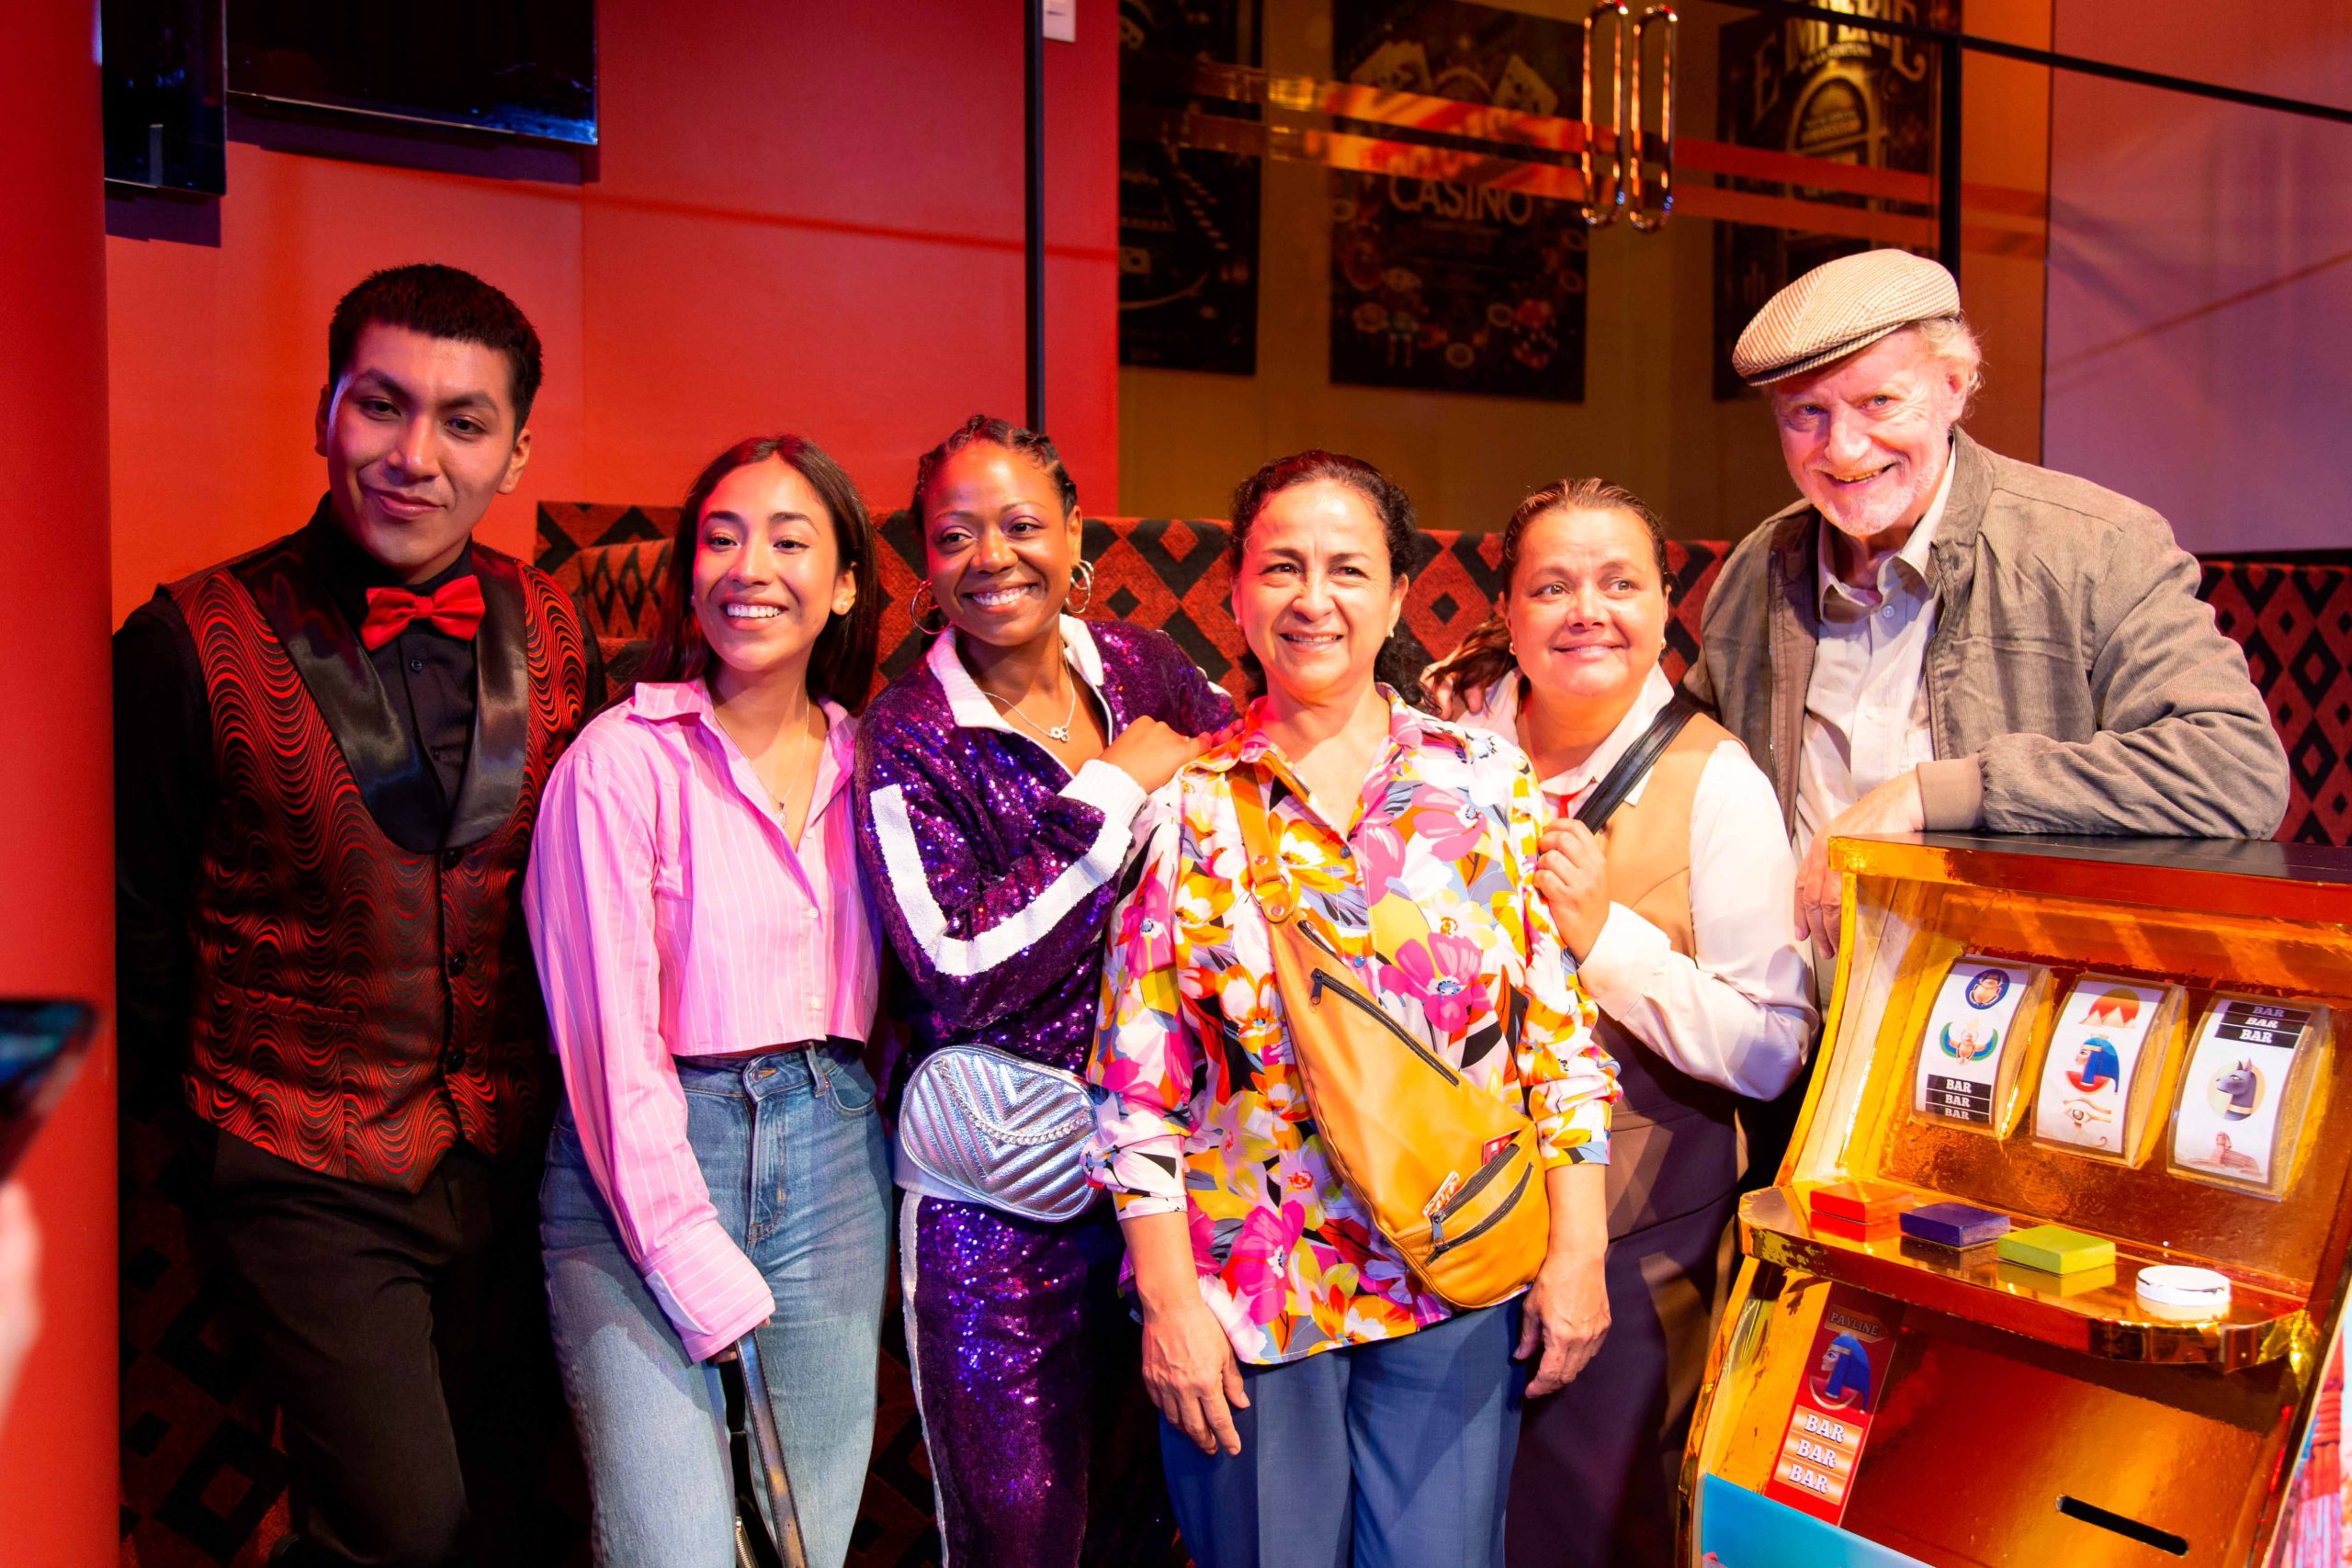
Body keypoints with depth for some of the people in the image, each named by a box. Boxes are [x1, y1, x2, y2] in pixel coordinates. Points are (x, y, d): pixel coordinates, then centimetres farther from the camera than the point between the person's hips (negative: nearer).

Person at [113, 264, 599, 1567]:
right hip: (309, 1176, -4)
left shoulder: (551, 632, 0)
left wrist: (559, 1100, 9)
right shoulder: (192, 642, -12)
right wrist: (212, 1115, 1)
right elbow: (137, 930, -3)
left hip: (512, 1157, 4)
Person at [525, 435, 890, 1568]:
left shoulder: (864, 762, 7)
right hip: (642, 1174, -4)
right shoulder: (623, 759, -8)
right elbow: (609, 1037, -11)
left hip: (832, 1162, 5)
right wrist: (704, 1276, -11)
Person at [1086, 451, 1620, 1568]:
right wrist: (1168, 1297, -6)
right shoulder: (1185, 807, -2)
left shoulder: (1491, 784, 0)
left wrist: (1578, 1248, -1)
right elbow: (1134, 1082, -3)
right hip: (1245, 1296, 0)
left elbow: (1566, 1033, 2)